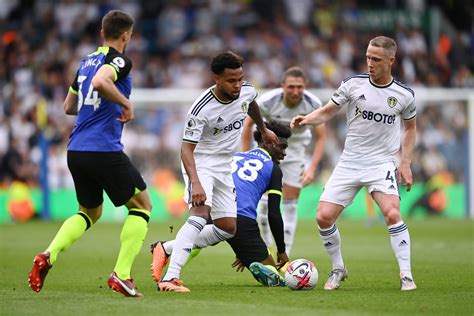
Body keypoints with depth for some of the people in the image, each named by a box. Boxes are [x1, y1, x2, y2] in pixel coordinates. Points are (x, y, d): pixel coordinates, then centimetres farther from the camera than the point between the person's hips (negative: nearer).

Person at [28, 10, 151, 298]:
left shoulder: (87, 61, 18)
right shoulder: (119, 60, -6)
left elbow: (69, 106, 25)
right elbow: (100, 82, -29)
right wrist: (126, 104, -16)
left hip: (76, 151, 8)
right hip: (104, 150, -8)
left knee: (90, 212, 23)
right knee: (142, 205, 8)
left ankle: (48, 256, -1)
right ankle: (122, 274, -2)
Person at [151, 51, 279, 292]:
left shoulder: (247, 91, -8)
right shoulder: (202, 108, -27)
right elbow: (187, 148, -27)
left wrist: (264, 130, 35)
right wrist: (195, 183, -41)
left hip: (224, 167, 8)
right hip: (200, 163, -8)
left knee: (228, 229, 6)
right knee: (200, 214, -30)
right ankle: (170, 278, -37)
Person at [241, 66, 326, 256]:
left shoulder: (313, 104, -24)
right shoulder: (267, 101, -27)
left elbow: (321, 137, -11)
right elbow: (248, 123, -9)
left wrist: (312, 168, -21)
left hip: (295, 146, 1)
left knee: (290, 202, -2)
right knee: (268, 197, -13)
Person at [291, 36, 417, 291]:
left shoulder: (403, 95, -2)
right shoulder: (353, 84, -4)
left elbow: (410, 127, 15)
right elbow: (328, 111, 5)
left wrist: (406, 162, 6)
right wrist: (306, 119, -16)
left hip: (381, 163, -2)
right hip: (349, 163, 2)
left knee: (392, 213, -24)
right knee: (324, 216, -6)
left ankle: (406, 275, -14)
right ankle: (338, 269, 17)